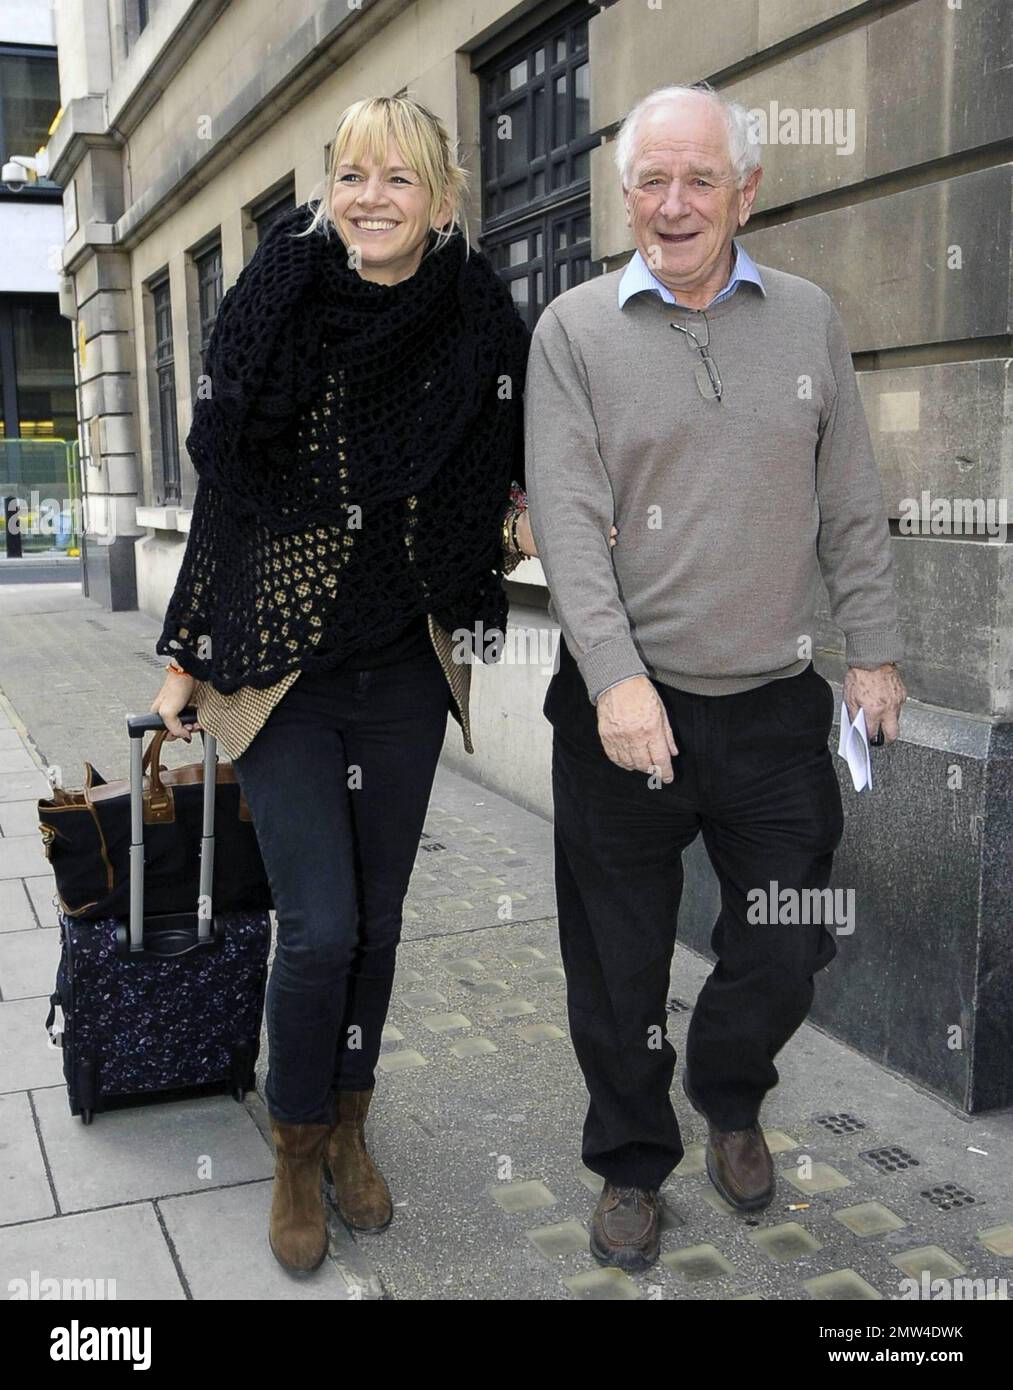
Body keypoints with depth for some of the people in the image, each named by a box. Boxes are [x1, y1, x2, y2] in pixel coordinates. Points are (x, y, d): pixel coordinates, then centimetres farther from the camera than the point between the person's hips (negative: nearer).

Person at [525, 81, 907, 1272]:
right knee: (618, 964, 9)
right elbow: (565, 519, -10)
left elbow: (852, 509, 11)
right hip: (624, 705, -2)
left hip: (775, 703, 3)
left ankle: (729, 1099, 41)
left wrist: (874, 651, 7)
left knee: (788, 947, 10)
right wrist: (616, 677, -20)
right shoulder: (575, 329, -1)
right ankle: (630, 1165, 32)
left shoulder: (807, 318, 8)